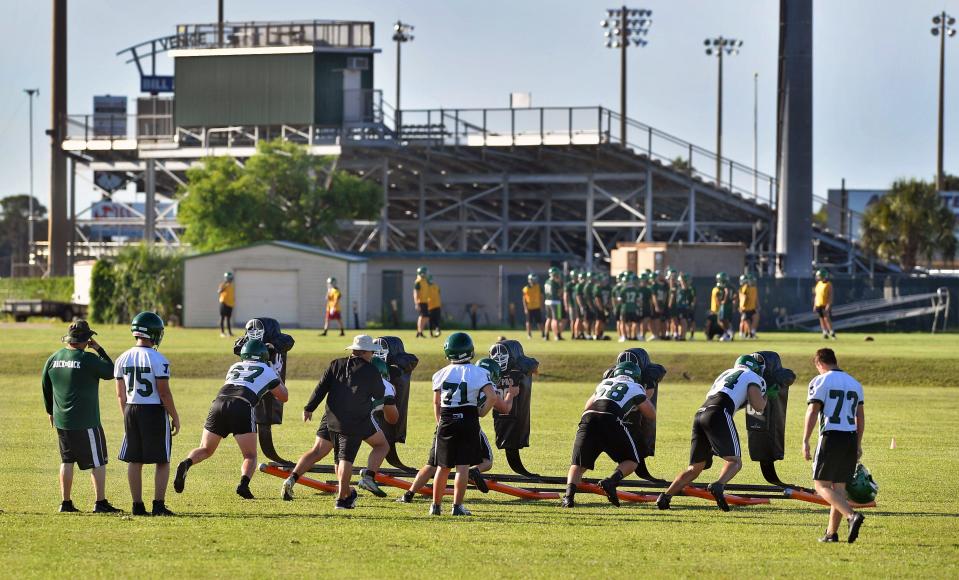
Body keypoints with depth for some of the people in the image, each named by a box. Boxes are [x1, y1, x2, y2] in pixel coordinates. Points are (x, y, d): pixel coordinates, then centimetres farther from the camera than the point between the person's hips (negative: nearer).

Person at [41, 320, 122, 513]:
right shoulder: (88, 359, -16)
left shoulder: (53, 359, 4)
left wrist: (51, 411, 26)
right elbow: (110, 372, -3)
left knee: (67, 461, 15)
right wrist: (99, 349, 1)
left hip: (61, 420, 6)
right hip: (86, 421, -6)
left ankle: (65, 502, 16)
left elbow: (46, 387, 14)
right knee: (98, 462, 2)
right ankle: (100, 502, 1)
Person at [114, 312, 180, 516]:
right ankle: (158, 505, 0)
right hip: (155, 411, -5)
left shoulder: (123, 359, 4)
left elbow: (121, 395, 9)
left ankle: (138, 505, 11)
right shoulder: (157, 359, -13)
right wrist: (175, 418, -3)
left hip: (131, 410, 5)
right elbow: (164, 393, -13)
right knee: (162, 461, 4)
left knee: (134, 461, 10)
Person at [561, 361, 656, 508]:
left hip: (588, 419, 3)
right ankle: (612, 481, -13)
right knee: (631, 461, 15)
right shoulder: (636, 389, 21)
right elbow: (652, 416, 29)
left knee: (578, 464, 12)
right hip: (610, 421, -3)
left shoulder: (604, 383, 31)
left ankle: (570, 493, -15)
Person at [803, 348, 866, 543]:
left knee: (822, 485, -3)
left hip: (831, 437, -6)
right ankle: (831, 533, 9)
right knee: (839, 487, 10)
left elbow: (812, 413, -9)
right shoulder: (855, 384, 17)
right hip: (851, 439, 6)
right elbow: (860, 418, 20)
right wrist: (858, 445, 26)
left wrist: (805, 441, -7)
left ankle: (852, 515, -23)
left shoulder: (820, 382, -3)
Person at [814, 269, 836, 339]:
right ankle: (825, 333, 12)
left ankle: (831, 332, -2)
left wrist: (828, 305, -20)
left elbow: (830, 296, -13)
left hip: (826, 305, -7)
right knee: (821, 319, 7)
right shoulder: (818, 284, 12)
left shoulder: (828, 284, -9)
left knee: (827, 318, -10)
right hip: (818, 304, 7)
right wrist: (814, 305, 14)